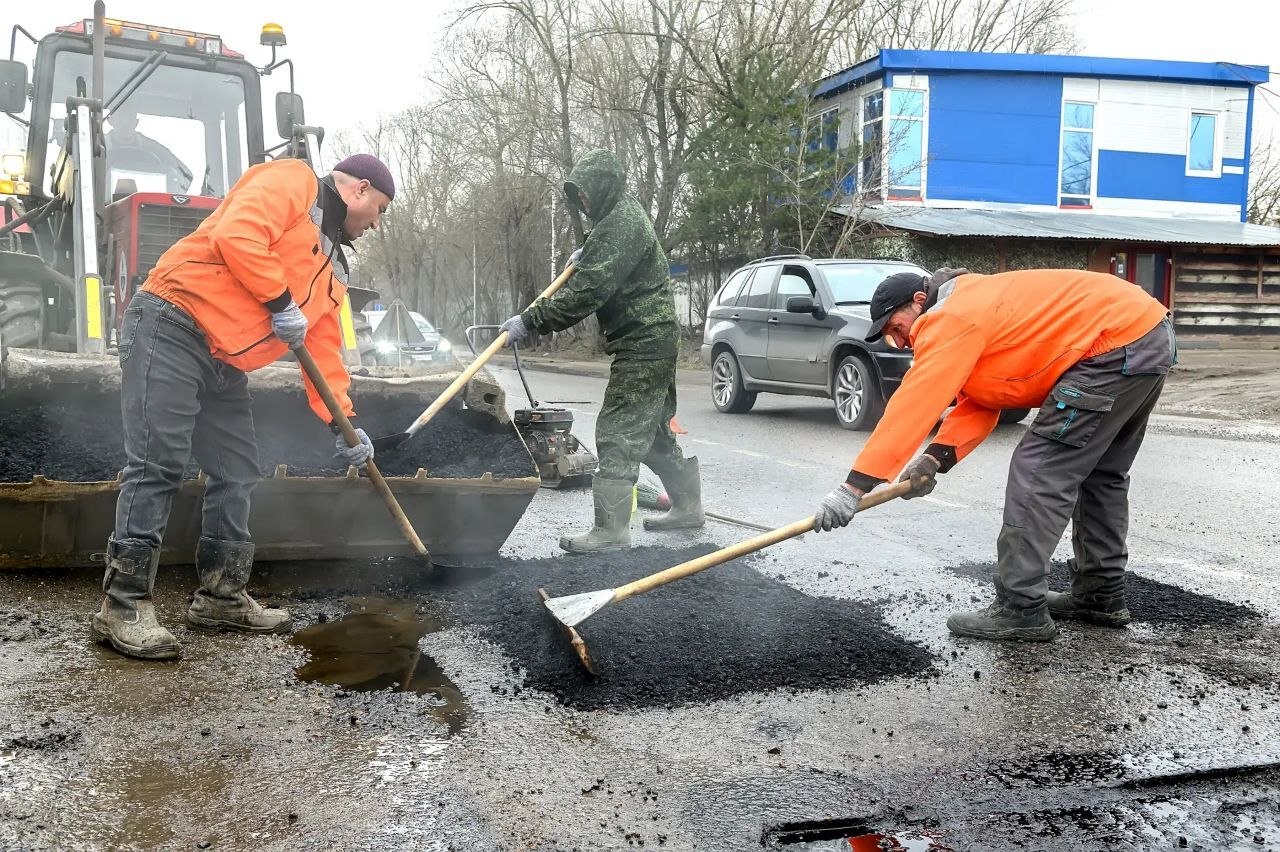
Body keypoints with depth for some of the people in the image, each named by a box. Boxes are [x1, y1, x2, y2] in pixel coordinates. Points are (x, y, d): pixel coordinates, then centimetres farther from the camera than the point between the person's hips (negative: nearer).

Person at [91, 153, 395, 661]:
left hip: (224, 364, 10)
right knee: (158, 463, -14)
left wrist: (342, 423, 15)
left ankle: (221, 598, 18)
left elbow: (324, 348, 21)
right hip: (171, 326, -10)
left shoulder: (332, 271, 22)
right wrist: (281, 302, -15)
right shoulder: (292, 182, -3)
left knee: (237, 474, 8)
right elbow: (235, 236, -21)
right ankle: (123, 605, -10)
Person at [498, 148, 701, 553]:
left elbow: (586, 292, -26)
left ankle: (611, 528, -9)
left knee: (617, 434, -11)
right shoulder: (624, 215, 15)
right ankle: (687, 506, 28)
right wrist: (586, 255, 18)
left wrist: (530, 321, -23)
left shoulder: (621, 224, -19)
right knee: (653, 431, 18)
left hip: (642, 345, -11)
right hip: (654, 341, 11)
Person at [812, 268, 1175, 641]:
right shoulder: (974, 309, 18)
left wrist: (854, 485, -19)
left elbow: (912, 406, -19)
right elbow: (978, 404, 13)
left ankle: (1022, 610, -5)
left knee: (1039, 473, -9)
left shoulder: (951, 318, -12)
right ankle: (1102, 594, 32)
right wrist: (934, 459, -2)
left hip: (1117, 342, -11)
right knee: (1100, 472, 21)